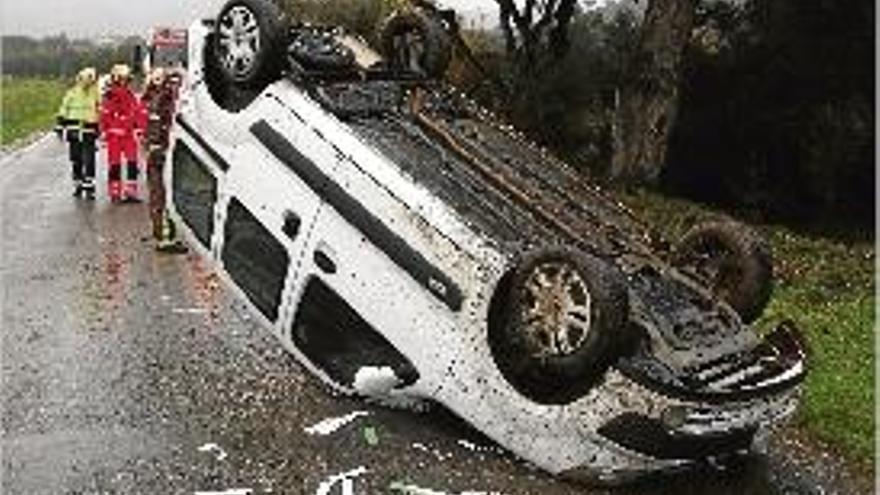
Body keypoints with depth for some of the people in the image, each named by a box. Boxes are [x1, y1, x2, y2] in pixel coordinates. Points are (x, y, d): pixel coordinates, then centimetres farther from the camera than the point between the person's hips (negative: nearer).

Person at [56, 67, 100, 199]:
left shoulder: (96, 94, 4)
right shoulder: (72, 93, 6)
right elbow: (63, 111, 11)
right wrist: (60, 126, 7)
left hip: (89, 132, -2)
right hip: (74, 131, 2)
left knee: (89, 162, -8)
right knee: (76, 161, 8)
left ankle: (89, 188, -5)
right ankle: (78, 185, 20)